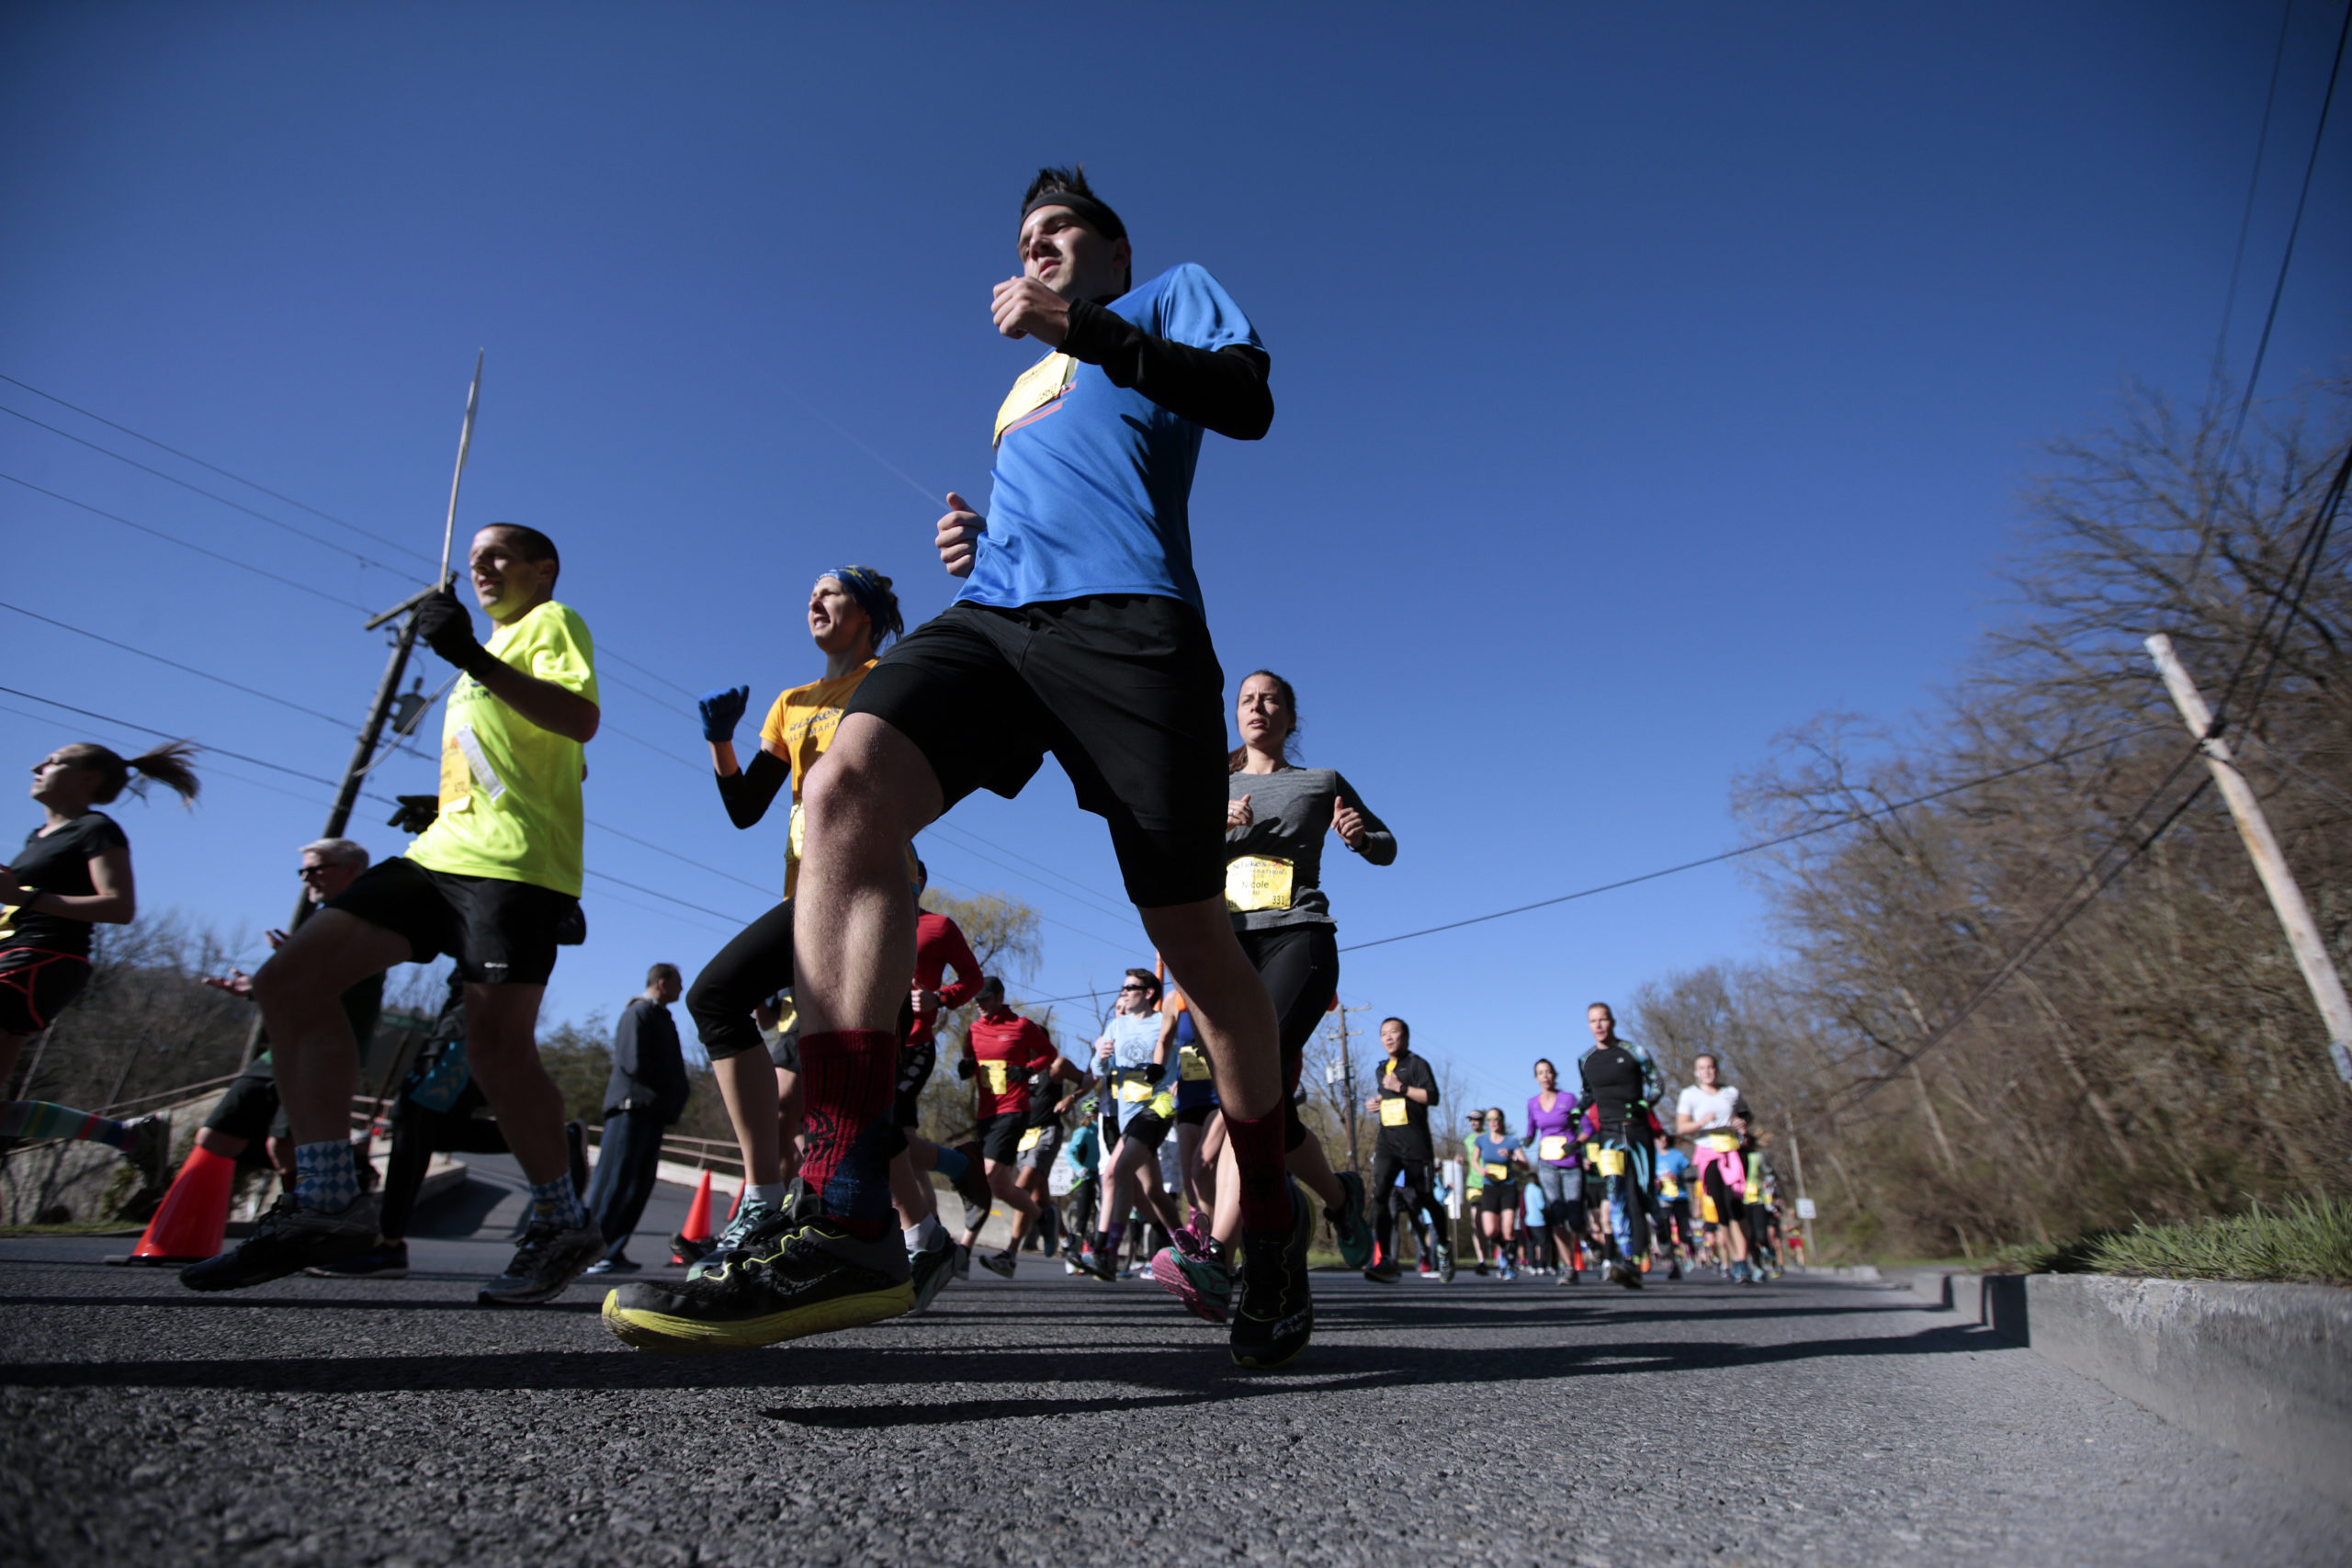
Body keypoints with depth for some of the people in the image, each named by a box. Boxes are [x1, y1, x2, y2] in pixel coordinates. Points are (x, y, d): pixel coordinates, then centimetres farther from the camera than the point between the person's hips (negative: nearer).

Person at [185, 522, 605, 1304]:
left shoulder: (552, 621, 5)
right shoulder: (495, 645, 32)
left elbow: (581, 719, -17)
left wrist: (472, 655, -22)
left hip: (515, 860, -9)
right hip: (442, 851, 10)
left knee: (497, 1047, -14)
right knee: (289, 981, -2)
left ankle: (563, 1225, 2)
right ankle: (329, 1202, -2)